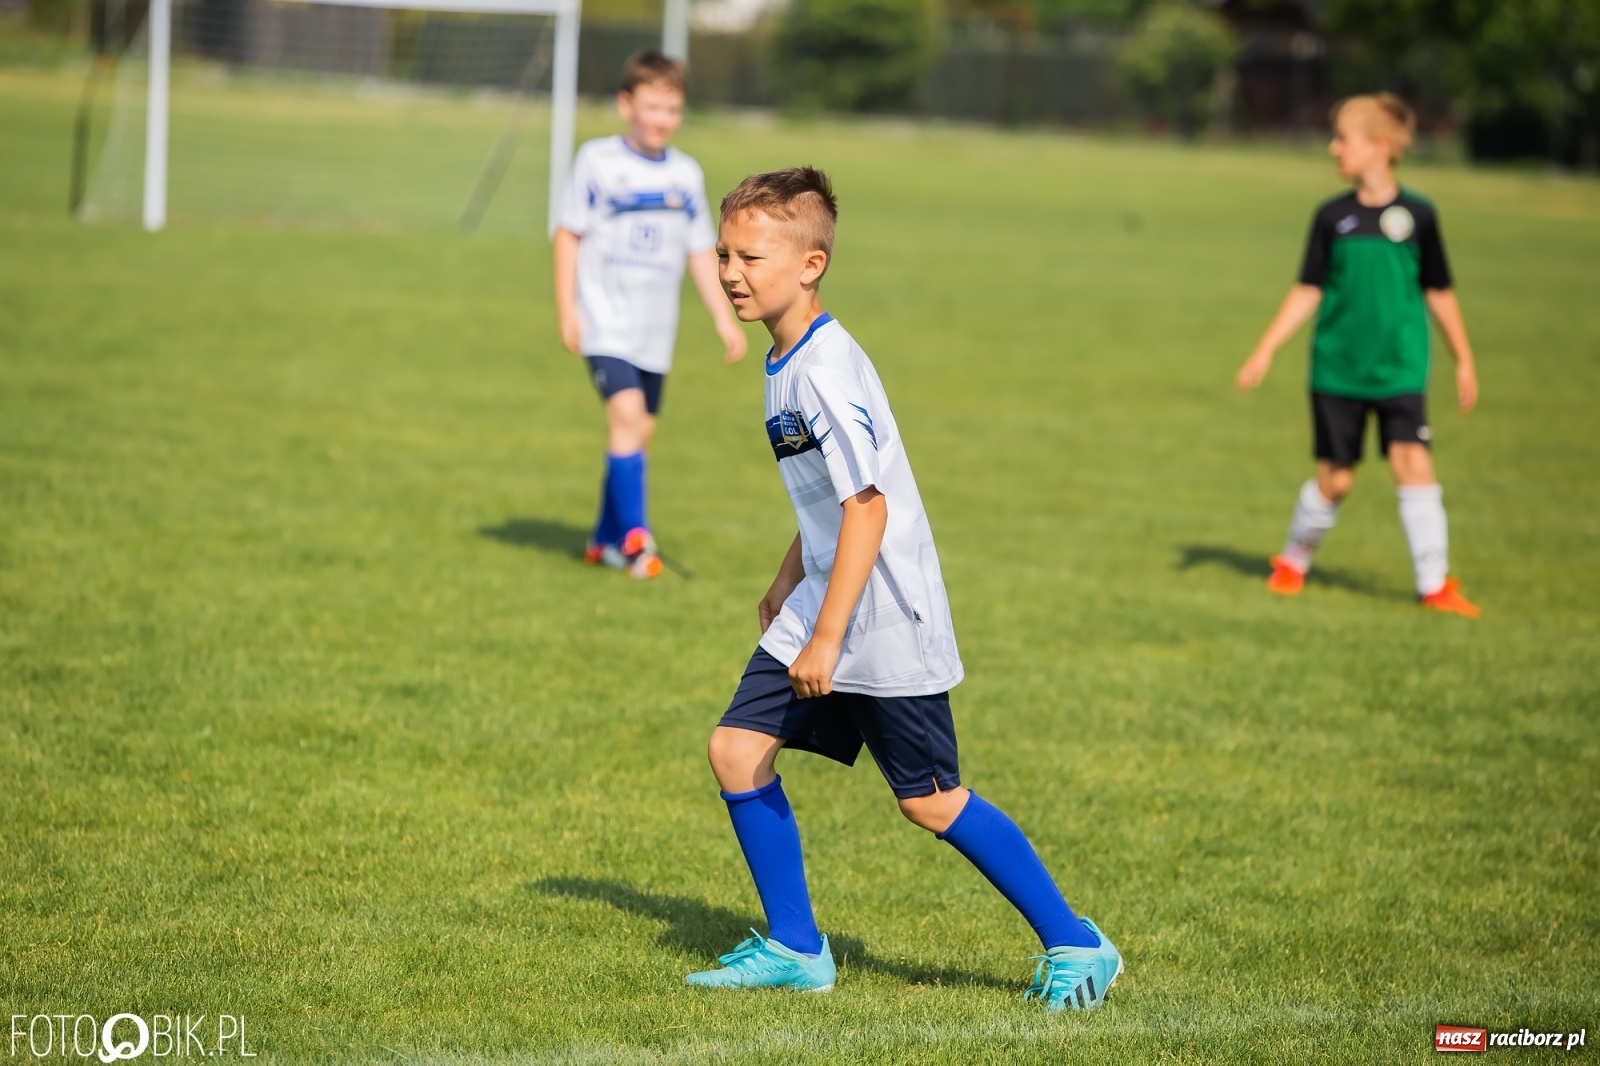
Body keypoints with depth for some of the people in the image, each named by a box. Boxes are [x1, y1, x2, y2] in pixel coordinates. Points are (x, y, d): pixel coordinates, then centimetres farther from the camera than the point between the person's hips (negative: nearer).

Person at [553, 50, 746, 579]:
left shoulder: (687, 174, 8)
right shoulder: (597, 161, -5)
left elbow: (700, 252, 15)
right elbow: (568, 233, -2)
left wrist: (724, 318, 9)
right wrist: (566, 310, -7)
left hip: (655, 330, 5)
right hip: (605, 320, -5)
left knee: (640, 430, 8)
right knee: (627, 410, -21)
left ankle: (607, 539, 21)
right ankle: (634, 535, -20)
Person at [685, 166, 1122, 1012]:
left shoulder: (826, 371, -22)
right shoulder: (788, 361, 7)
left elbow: (868, 507, -26)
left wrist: (827, 638, -25)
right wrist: (791, 576, 29)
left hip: (887, 623, -9)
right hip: (826, 603, 9)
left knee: (929, 800, -1)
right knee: (737, 749, 3)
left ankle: (1074, 946, 12)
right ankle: (794, 950, 14)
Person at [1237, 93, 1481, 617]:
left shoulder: (1417, 214, -1)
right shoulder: (1332, 216, 1)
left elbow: (1438, 292, 7)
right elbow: (1308, 291, 4)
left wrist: (1463, 360, 10)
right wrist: (1266, 350, -2)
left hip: (1400, 371, -1)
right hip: (1338, 370, 1)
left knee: (1413, 462, -14)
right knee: (1335, 479, 3)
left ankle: (1435, 584, -6)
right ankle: (1293, 562, 27)